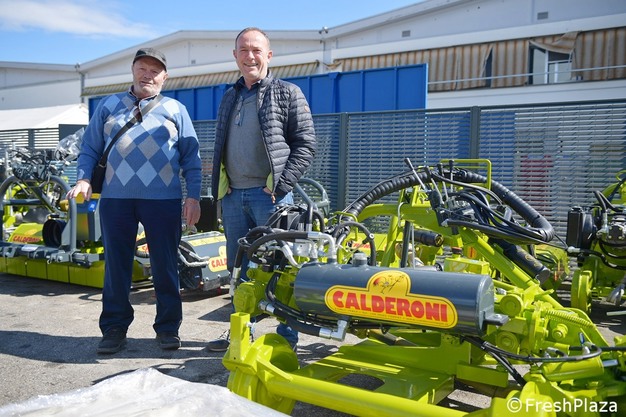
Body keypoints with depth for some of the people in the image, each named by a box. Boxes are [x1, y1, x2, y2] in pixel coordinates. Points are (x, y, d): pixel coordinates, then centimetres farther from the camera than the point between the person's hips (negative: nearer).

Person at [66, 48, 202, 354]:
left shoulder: (175, 109, 11)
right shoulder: (108, 105, 15)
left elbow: (191, 157, 7)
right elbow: (89, 149, 14)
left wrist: (193, 196, -2)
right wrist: (83, 179, -4)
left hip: (163, 199, -1)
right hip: (115, 198, 2)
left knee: (165, 266, 4)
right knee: (115, 265, 6)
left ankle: (168, 328, 17)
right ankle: (114, 328, 18)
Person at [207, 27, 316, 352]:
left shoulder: (287, 94, 2)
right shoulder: (229, 98, 19)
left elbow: (306, 144, -4)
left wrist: (282, 185, -13)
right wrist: (220, 188, 13)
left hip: (270, 195, -6)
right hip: (233, 196, 6)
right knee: (239, 268, 12)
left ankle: (287, 336, 10)